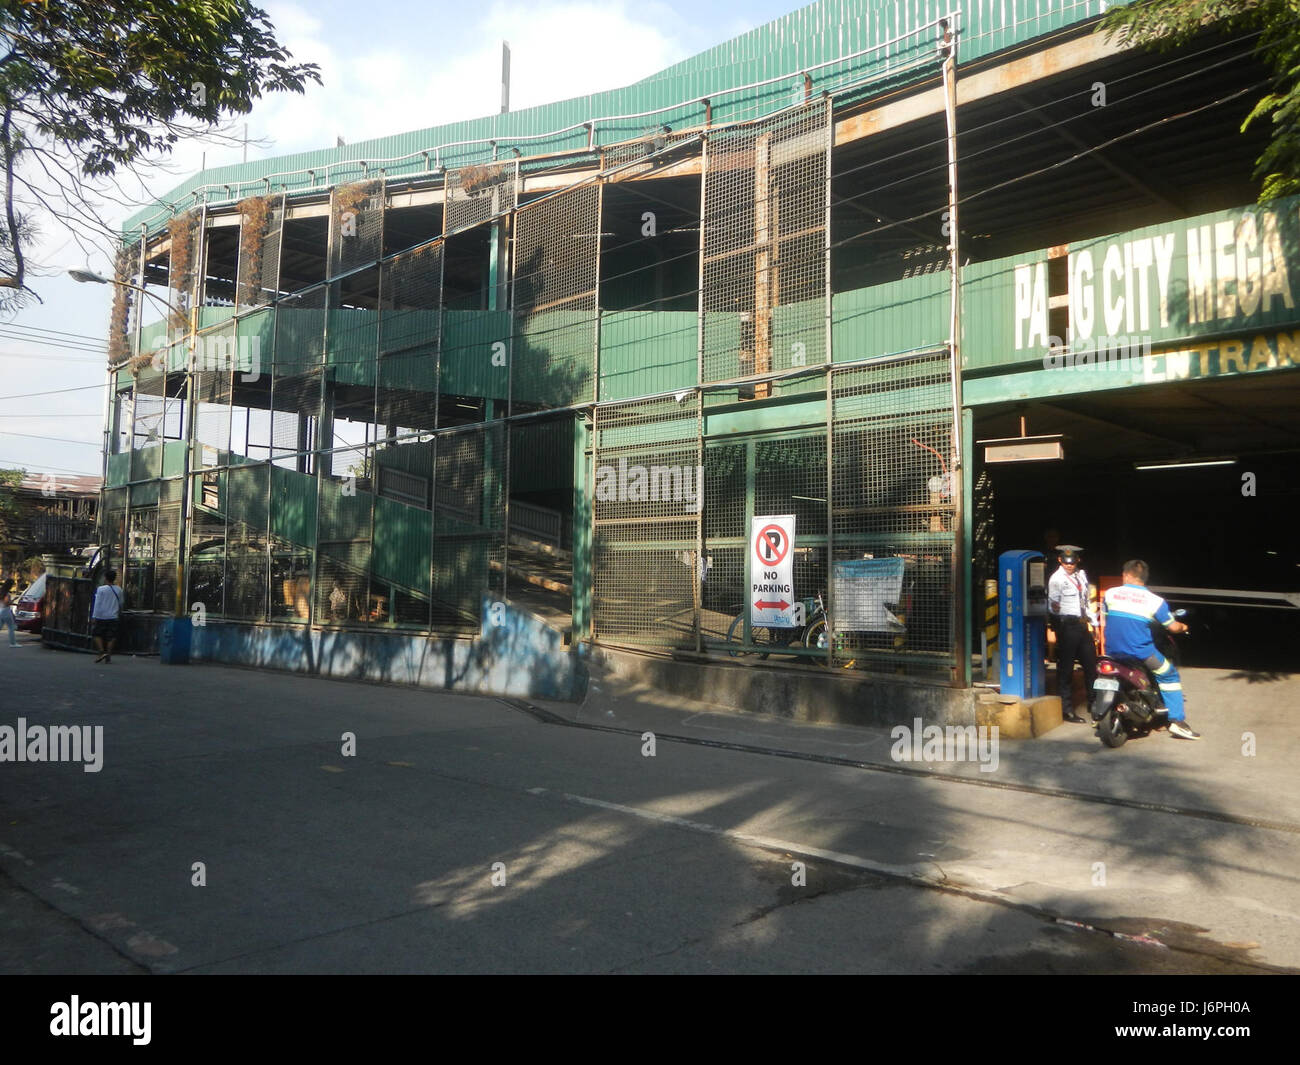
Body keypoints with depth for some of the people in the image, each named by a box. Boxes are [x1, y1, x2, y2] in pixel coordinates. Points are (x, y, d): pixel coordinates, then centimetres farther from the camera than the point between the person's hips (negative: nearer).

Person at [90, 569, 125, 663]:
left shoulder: (101, 589, -8)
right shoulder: (118, 590, 4)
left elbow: (97, 604, -10)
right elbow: (121, 603, 17)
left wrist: (94, 617, -8)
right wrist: (120, 613, 36)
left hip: (101, 617, -3)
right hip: (113, 617, 3)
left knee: (97, 634, 9)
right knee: (111, 637, 4)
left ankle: (102, 651, -6)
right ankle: (109, 655, 2)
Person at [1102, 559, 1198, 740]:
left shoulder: (1110, 594, 0)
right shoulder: (1154, 601, -8)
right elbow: (1173, 627, -2)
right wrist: (1183, 627, 22)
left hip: (1113, 651, 3)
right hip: (1142, 653, -3)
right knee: (1170, 675, 15)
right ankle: (1177, 721, 9)